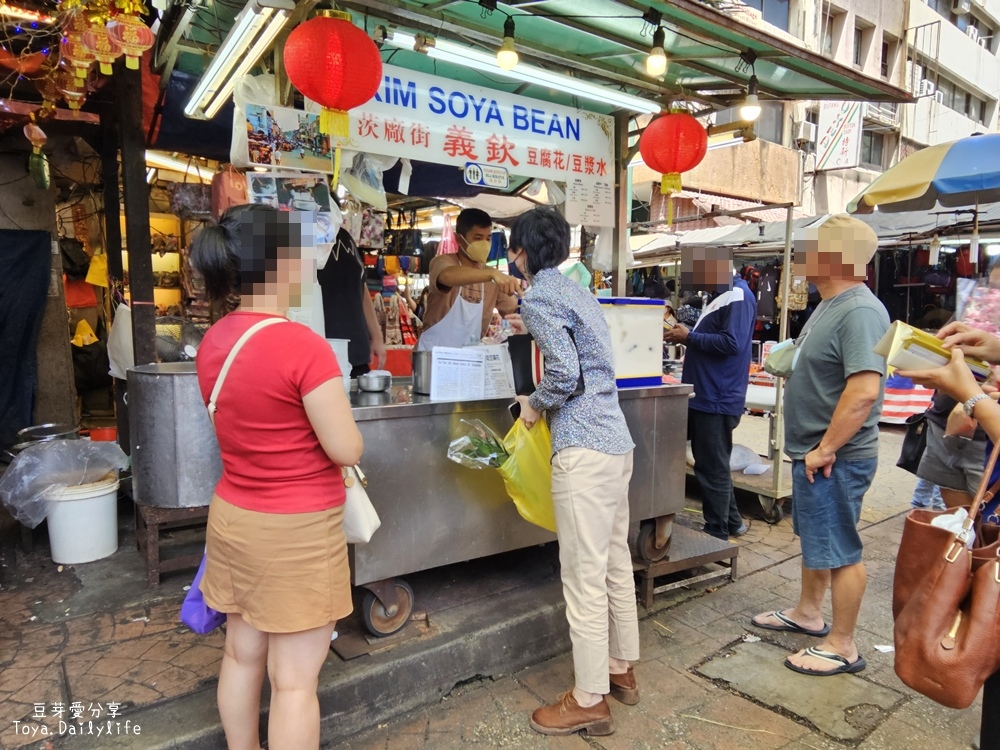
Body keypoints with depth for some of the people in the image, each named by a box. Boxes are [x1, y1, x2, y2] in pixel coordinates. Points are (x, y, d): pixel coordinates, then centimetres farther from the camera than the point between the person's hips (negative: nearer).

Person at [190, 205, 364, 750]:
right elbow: (347, 450, -17)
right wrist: (331, 416, 2)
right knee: (294, 679, 8)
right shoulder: (303, 345, -23)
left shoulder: (213, 341, 1)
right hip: (298, 531, -8)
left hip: (233, 517, 8)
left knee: (242, 654, 23)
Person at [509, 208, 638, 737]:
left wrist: (535, 405, 0)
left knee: (584, 576, 0)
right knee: (616, 563, 18)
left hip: (583, 449, -10)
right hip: (616, 440, 10)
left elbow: (564, 374, -17)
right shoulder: (576, 291, 17)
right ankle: (620, 669, 34)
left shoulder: (538, 297, -8)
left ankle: (589, 702, 13)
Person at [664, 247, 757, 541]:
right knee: (712, 466, 19)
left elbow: (731, 343, -24)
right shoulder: (722, 296, 17)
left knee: (712, 470, 0)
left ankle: (717, 534, 12)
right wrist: (687, 337, 3)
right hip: (706, 396, 10)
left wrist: (689, 337, -16)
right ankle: (731, 522, 33)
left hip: (717, 399, -10)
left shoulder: (737, 297, -14)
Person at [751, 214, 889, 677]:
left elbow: (865, 389, -31)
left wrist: (826, 449, -26)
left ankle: (842, 646, 18)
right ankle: (808, 613, 40)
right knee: (814, 538, 22)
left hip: (835, 458, -10)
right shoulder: (832, 305, 11)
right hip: (812, 451, 11)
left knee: (839, 550, 3)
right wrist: (787, 366, 9)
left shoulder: (859, 312, -22)